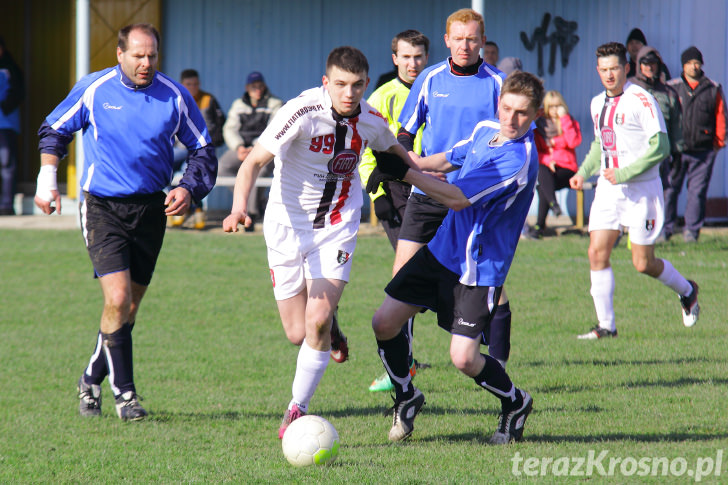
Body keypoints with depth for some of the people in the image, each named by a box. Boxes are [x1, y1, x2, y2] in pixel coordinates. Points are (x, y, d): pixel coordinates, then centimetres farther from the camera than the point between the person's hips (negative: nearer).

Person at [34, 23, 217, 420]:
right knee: (117, 299, -16)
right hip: (102, 207, -3)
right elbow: (54, 130, 10)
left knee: (130, 306, 10)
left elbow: (203, 150, 9)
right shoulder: (93, 90, -5)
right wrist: (47, 178, 0)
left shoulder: (175, 97, -2)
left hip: (151, 209, 3)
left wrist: (188, 188, -7)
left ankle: (92, 379, 30)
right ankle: (124, 393, -7)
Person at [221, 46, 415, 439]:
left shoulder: (371, 121, -6)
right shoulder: (302, 112, -22)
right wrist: (239, 208, -42)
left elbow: (393, 150, 20)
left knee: (317, 320, -16)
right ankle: (330, 327, 38)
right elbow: (254, 162, -26)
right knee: (297, 333, 0)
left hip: (337, 226, 2)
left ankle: (298, 409, 1)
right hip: (287, 225, -2)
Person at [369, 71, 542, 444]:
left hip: (480, 268, -7)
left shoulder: (519, 158, -24)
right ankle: (406, 399, 26)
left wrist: (405, 173, -26)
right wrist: (407, 161, 15)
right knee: (384, 323, 3)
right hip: (443, 249, 8)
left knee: (463, 358, -13)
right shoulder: (485, 130, 3)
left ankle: (515, 404, 17)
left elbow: (458, 198, -26)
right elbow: (450, 160, 25)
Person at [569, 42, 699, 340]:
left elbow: (660, 146, -18)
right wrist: (584, 172, 8)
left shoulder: (641, 100, -14)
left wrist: (624, 173, -22)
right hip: (608, 189, 6)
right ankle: (606, 325, 0)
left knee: (643, 264, -1)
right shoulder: (598, 103, 9)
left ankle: (686, 291, 28)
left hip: (641, 189, -6)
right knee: (597, 253, -6)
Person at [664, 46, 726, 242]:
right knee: (669, 189, 0)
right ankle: (665, 229, 7)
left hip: (703, 151, 0)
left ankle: (692, 230, 5)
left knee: (698, 191, -1)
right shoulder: (672, 87, 6)